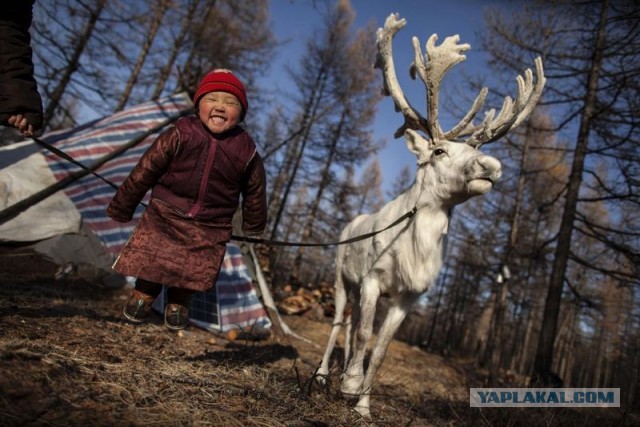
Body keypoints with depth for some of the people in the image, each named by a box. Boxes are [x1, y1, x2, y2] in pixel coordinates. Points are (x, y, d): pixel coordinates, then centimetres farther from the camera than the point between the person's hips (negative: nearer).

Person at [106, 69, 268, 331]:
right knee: (151, 259, 10)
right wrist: (121, 208, 1)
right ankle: (143, 296, 36)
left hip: (210, 228, 1)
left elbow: (255, 191, 4)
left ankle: (178, 304, 36)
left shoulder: (246, 151, -12)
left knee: (194, 271, 12)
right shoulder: (179, 135, -17)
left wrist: (253, 228, 17)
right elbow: (144, 172, -8)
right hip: (165, 215, -1)